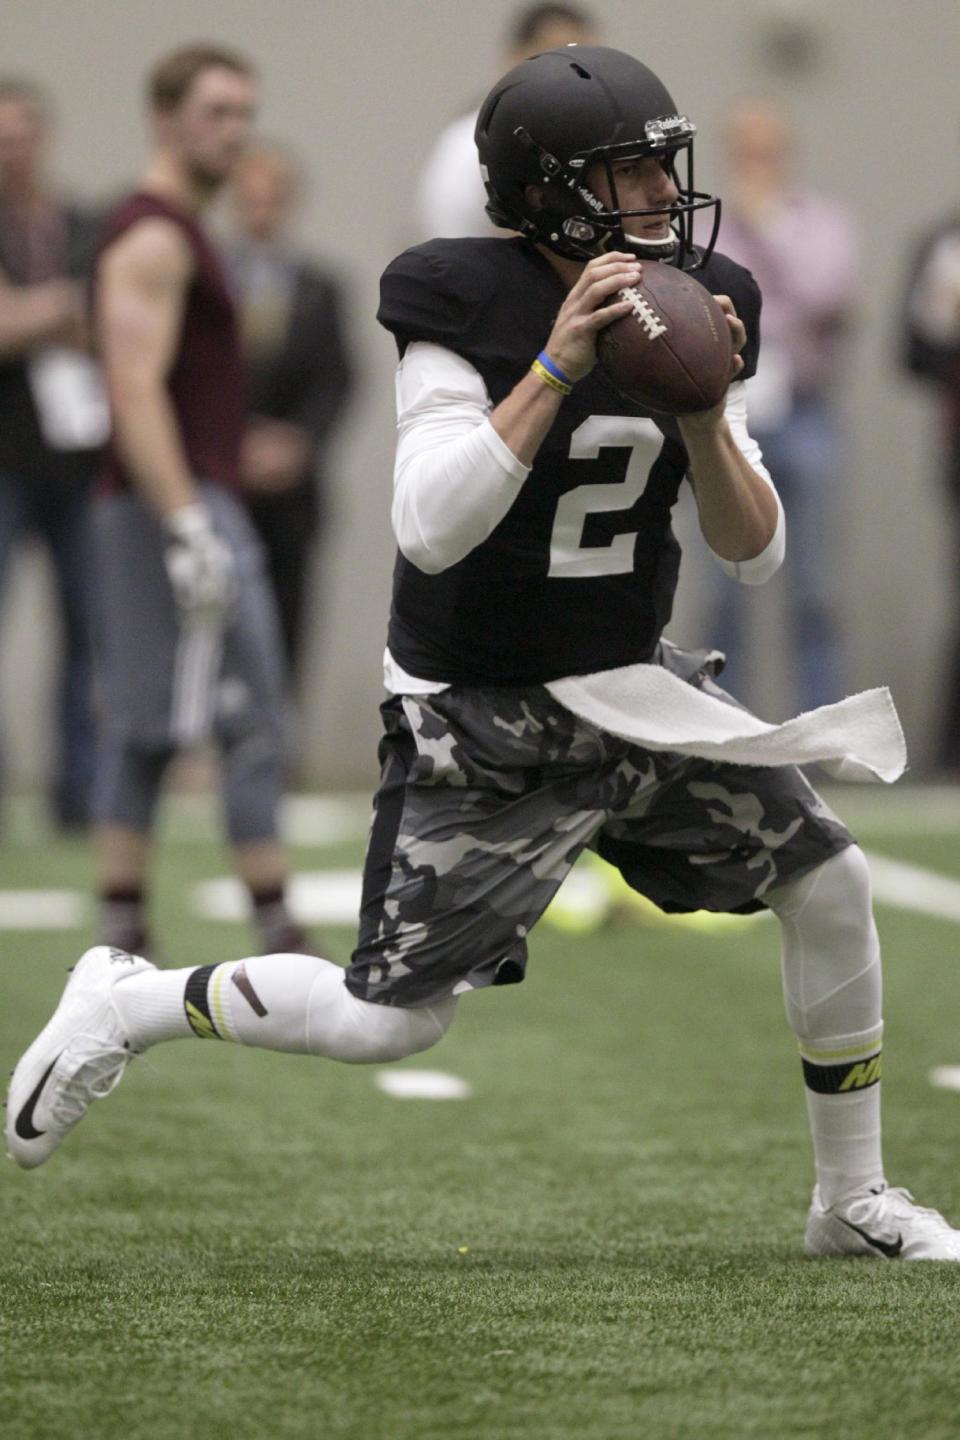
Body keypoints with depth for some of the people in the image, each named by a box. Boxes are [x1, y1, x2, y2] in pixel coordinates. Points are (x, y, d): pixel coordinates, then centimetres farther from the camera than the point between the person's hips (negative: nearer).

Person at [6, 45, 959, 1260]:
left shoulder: (695, 311, 0)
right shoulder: (467, 310, -18)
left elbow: (754, 554, -1)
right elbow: (430, 531, -29)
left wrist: (703, 414, -19)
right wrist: (557, 367, -32)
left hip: (630, 690, 6)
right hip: (483, 720, -6)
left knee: (831, 883, -4)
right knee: (391, 1021, -10)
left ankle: (852, 1200, 12)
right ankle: (124, 1007, 15)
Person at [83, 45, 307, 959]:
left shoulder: (171, 233, 19)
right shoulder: (156, 238, -13)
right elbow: (137, 390, -22)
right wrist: (189, 525, -27)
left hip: (147, 507, 10)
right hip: (179, 503, -10)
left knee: (143, 731, 8)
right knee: (249, 721, -9)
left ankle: (122, 936, 8)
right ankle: (276, 935, -8)